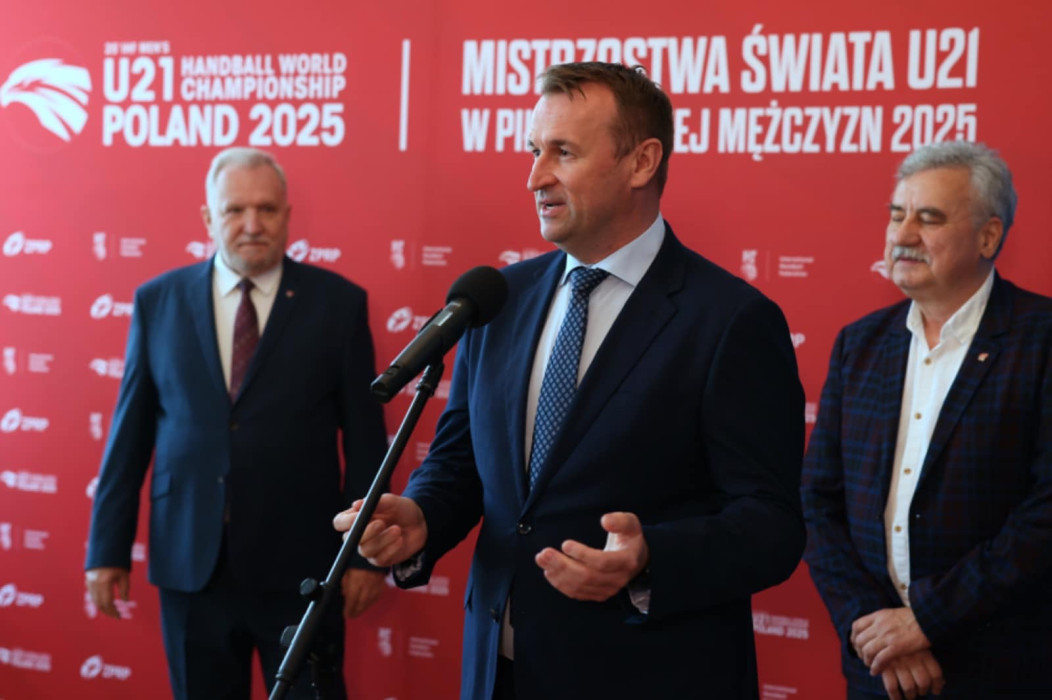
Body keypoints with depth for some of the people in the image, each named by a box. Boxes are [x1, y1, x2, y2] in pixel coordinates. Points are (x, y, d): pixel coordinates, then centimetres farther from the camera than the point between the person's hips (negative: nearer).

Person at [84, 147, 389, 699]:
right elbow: (130, 433, 5)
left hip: (299, 568, -2)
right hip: (190, 564, 2)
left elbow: (365, 439, 0)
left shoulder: (338, 302, -2)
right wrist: (107, 549, 4)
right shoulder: (158, 301, 3)